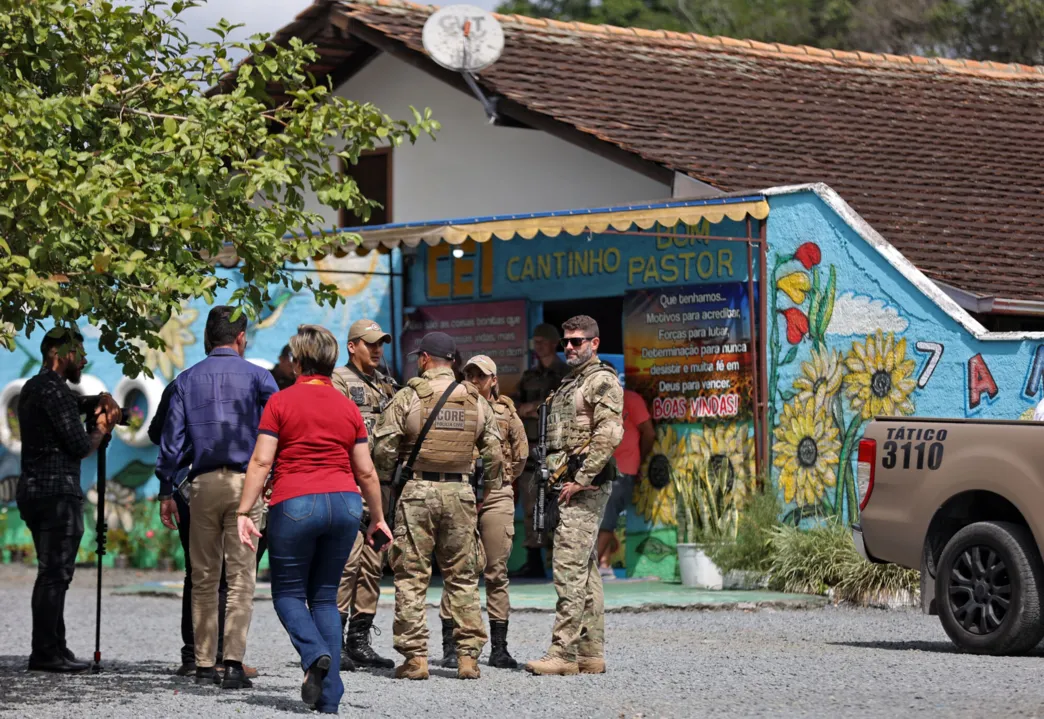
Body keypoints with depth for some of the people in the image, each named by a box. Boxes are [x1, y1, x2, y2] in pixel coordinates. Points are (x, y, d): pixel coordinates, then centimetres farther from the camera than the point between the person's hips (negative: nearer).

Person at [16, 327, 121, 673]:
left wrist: (100, 400, 16)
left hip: (32, 489, 10)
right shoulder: (54, 390, -12)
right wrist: (102, 428, 5)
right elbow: (80, 445, -15)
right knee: (55, 574, -10)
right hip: (57, 492, -10)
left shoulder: (32, 388, 19)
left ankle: (47, 650, 13)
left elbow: (73, 404, 36)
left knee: (51, 573, 13)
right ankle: (48, 653, -12)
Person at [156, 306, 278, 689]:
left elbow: (172, 438, 6)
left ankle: (203, 665, 10)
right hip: (244, 482, -2)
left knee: (203, 578, 10)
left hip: (203, 484, 3)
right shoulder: (257, 377, 1)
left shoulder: (186, 380, 8)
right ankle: (233, 662, -14)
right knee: (241, 576, -3)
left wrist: (166, 490, 10)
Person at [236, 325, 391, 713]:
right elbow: (366, 471, 12)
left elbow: (261, 462, -6)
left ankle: (315, 655, -18)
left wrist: (244, 512, -5)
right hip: (345, 503, 4)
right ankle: (329, 695, 4)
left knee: (288, 592, 11)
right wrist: (378, 518, 23)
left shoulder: (281, 403, 0)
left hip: (295, 503, -4)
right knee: (325, 595, 12)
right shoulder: (348, 408, 11)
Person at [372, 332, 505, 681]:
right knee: (463, 576, 10)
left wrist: (384, 481, 12)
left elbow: (383, 448, -6)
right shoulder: (476, 401, 7)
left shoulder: (408, 397, -5)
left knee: (411, 576, 2)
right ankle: (468, 655, 7)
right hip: (460, 492, 3)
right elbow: (494, 453, 8)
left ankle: (415, 656, -1)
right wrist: (493, 491, 20)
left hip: (418, 492, -3)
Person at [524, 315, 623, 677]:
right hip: (570, 484, 10)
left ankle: (563, 653, -15)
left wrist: (580, 481, -19)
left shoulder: (602, 381, -8)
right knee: (585, 571, 9)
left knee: (569, 568, -13)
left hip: (586, 486, -10)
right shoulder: (569, 385, 22)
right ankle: (591, 653, 11)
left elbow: (609, 435, -19)